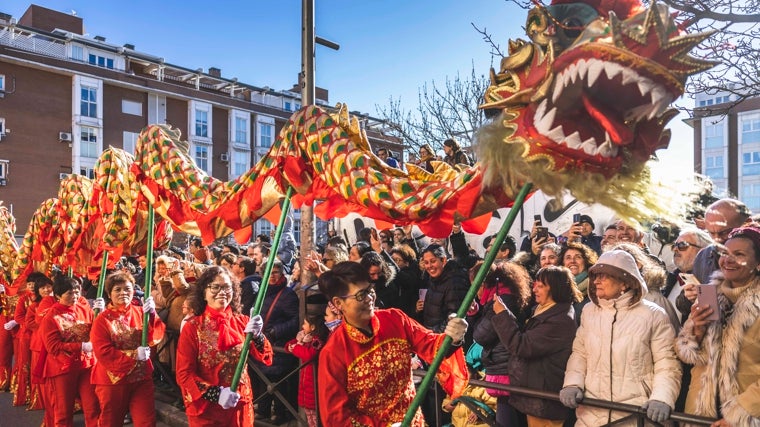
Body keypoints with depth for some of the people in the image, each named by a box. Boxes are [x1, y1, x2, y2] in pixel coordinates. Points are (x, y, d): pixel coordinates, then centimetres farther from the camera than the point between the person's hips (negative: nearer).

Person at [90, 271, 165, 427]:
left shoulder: (140, 312, 1)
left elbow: (155, 337, -11)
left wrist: (152, 314, -25)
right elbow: (103, 353, -16)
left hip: (142, 378, 2)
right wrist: (134, 355, -21)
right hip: (113, 381, -2)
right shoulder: (102, 320, -8)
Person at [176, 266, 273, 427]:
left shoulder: (243, 321, -1)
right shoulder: (192, 327, -9)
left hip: (240, 406, 3)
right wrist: (216, 394, -22)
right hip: (205, 409, -3)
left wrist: (257, 335, -25)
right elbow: (184, 374, -10)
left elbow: (266, 359, -7)